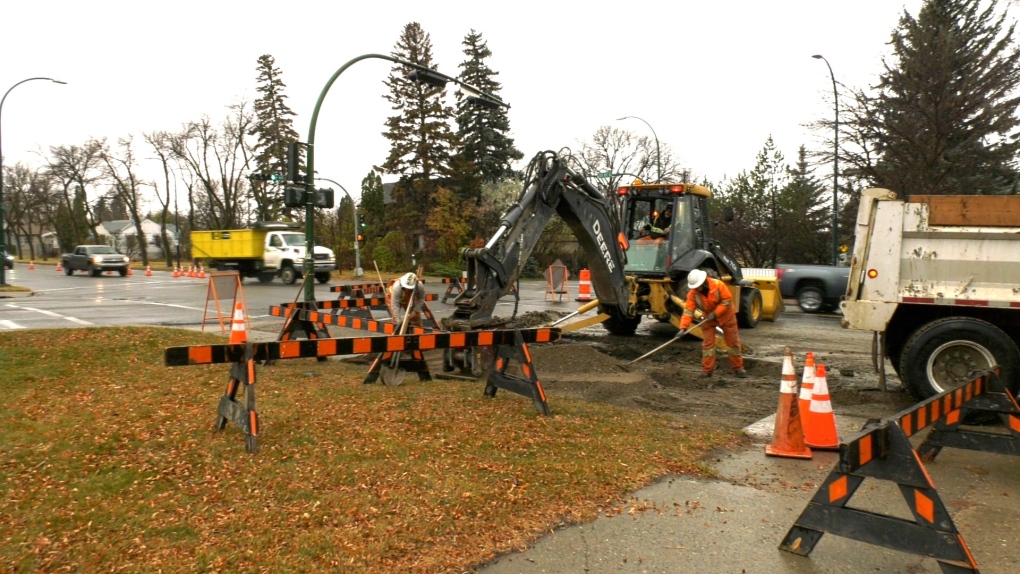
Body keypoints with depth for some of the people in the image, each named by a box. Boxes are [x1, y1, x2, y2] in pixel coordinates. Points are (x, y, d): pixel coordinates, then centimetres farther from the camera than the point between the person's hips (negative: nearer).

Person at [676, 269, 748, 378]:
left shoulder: (718, 285, -27)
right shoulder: (693, 293, -19)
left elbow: (727, 301, -23)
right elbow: (688, 310, -23)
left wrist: (715, 313, -28)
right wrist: (683, 327, -33)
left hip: (726, 316, -2)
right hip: (708, 318, 2)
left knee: (733, 342, 6)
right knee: (707, 343, -2)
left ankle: (738, 368, 18)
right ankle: (707, 371, 4)